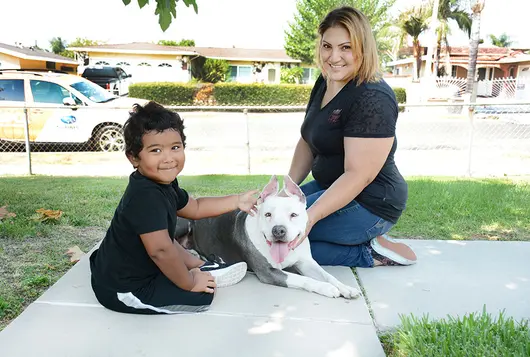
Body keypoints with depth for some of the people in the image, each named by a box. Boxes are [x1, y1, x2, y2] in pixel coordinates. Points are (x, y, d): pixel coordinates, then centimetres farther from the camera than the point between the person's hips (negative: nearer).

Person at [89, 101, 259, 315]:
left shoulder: (164, 184, 1)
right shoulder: (146, 196, -30)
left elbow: (195, 208, 17)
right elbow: (160, 250, -34)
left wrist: (236, 201, 17)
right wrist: (189, 283, -19)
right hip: (123, 290, -9)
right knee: (203, 294, -6)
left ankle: (201, 267, 21)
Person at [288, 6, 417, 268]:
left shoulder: (372, 99, -22)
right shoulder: (324, 84, 6)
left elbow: (359, 175, -26)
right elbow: (308, 142, 11)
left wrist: (311, 216, -31)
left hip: (368, 204, -10)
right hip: (330, 188, 10)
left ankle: (371, 254, -6)